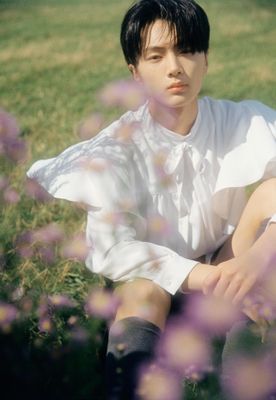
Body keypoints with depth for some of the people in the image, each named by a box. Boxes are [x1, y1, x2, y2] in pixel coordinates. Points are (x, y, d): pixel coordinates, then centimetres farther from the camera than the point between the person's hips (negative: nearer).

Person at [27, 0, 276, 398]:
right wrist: (201, 276, -37)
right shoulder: (115, 148, -15)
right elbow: (110, 247, -25)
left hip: (226, 269, 2)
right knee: (142, 291, -37)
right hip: (156, 276, -2)